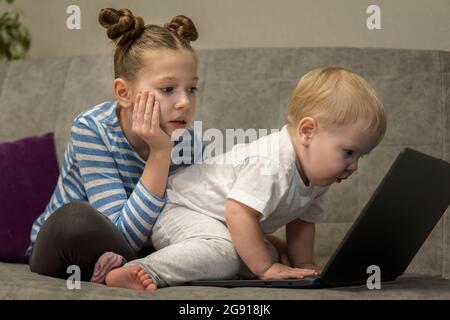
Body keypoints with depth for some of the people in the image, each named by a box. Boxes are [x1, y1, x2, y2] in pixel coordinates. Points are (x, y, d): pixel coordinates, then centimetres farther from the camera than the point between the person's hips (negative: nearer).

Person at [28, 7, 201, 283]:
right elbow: (126, 236, -32)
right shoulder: (92, 129, -24)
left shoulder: (186, 139, -10)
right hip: (59, 250, -4)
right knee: (77, 217, -37)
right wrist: (160, 153, -36)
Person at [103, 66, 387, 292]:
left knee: (267, 254, 15)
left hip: (226, 225, 10)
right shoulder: (271, 164, -32)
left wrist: (304, 264, 2)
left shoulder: (317, 176, 1)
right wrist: (266, 268, -30)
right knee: (222, 252, -34)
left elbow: (303, 220, 13)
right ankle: (146, 271, -39)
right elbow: (239, 213, -36)